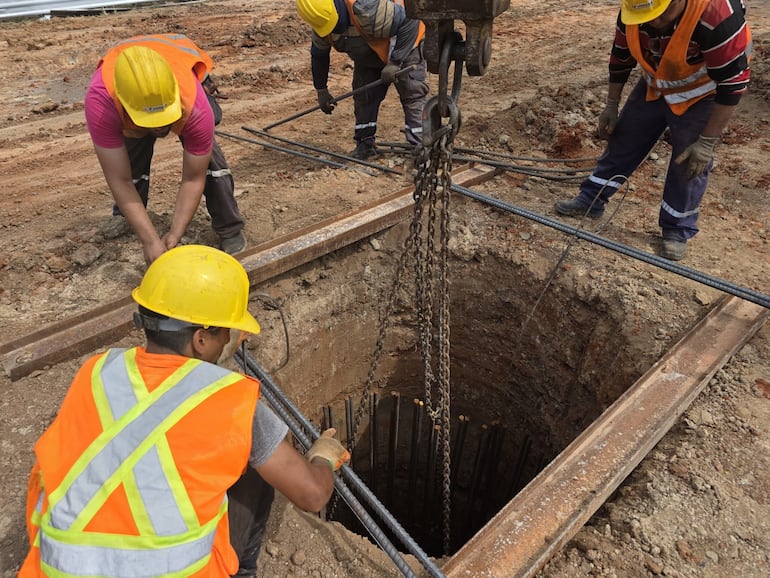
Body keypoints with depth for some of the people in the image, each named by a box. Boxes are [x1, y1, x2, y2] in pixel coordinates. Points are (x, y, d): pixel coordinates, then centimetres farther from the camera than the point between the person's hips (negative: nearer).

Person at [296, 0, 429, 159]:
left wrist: (395, 63, -37)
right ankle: (365, 144, 12)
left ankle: (418, 145, -12)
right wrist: (321, 91, 3)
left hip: (404, 47, -6)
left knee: (412, 94, -13)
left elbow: (410, 26, -35)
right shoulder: (320, 24, -17)